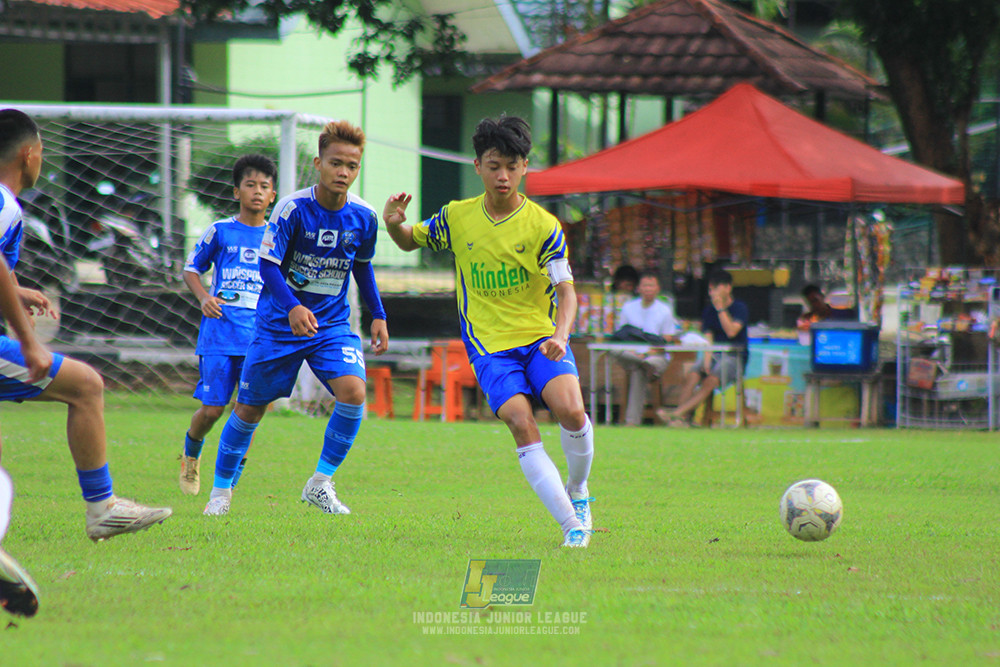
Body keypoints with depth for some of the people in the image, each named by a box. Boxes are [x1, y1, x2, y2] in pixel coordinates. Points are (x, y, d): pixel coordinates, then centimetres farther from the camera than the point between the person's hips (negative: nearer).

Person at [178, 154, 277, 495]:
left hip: (259, 336, 2)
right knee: (212, 408, -5)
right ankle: (191, 454, 27)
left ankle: (229, 481, 3)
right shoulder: (220, 231, 4)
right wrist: (204, 297, -5)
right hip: (220, 333, -1)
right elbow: (192, 269, 12)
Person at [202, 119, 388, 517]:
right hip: (279, 322, -2)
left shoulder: (363, 216, -5)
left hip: (332, 324, 2)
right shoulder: (293, 208, -17)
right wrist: (292, 307, -35)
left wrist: (378, 314, 13)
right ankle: (221, 490, 26)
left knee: (353, 392, -22)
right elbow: (268, 264, -19)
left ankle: (320, 484, -6)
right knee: (249, 408, 5)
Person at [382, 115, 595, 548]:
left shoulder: (542, 226, -4)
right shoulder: (457, 218, 4)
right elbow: (411, 242, 20)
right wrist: (394, 224, -4)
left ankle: (577, 491, 6)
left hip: (541, 337, -1)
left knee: (570, 411, -25)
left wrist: (560, 336, -25)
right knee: (521, 424, -22)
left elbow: (565, 290, -6)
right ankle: (571, 525, -20)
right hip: (489, 345, 1)